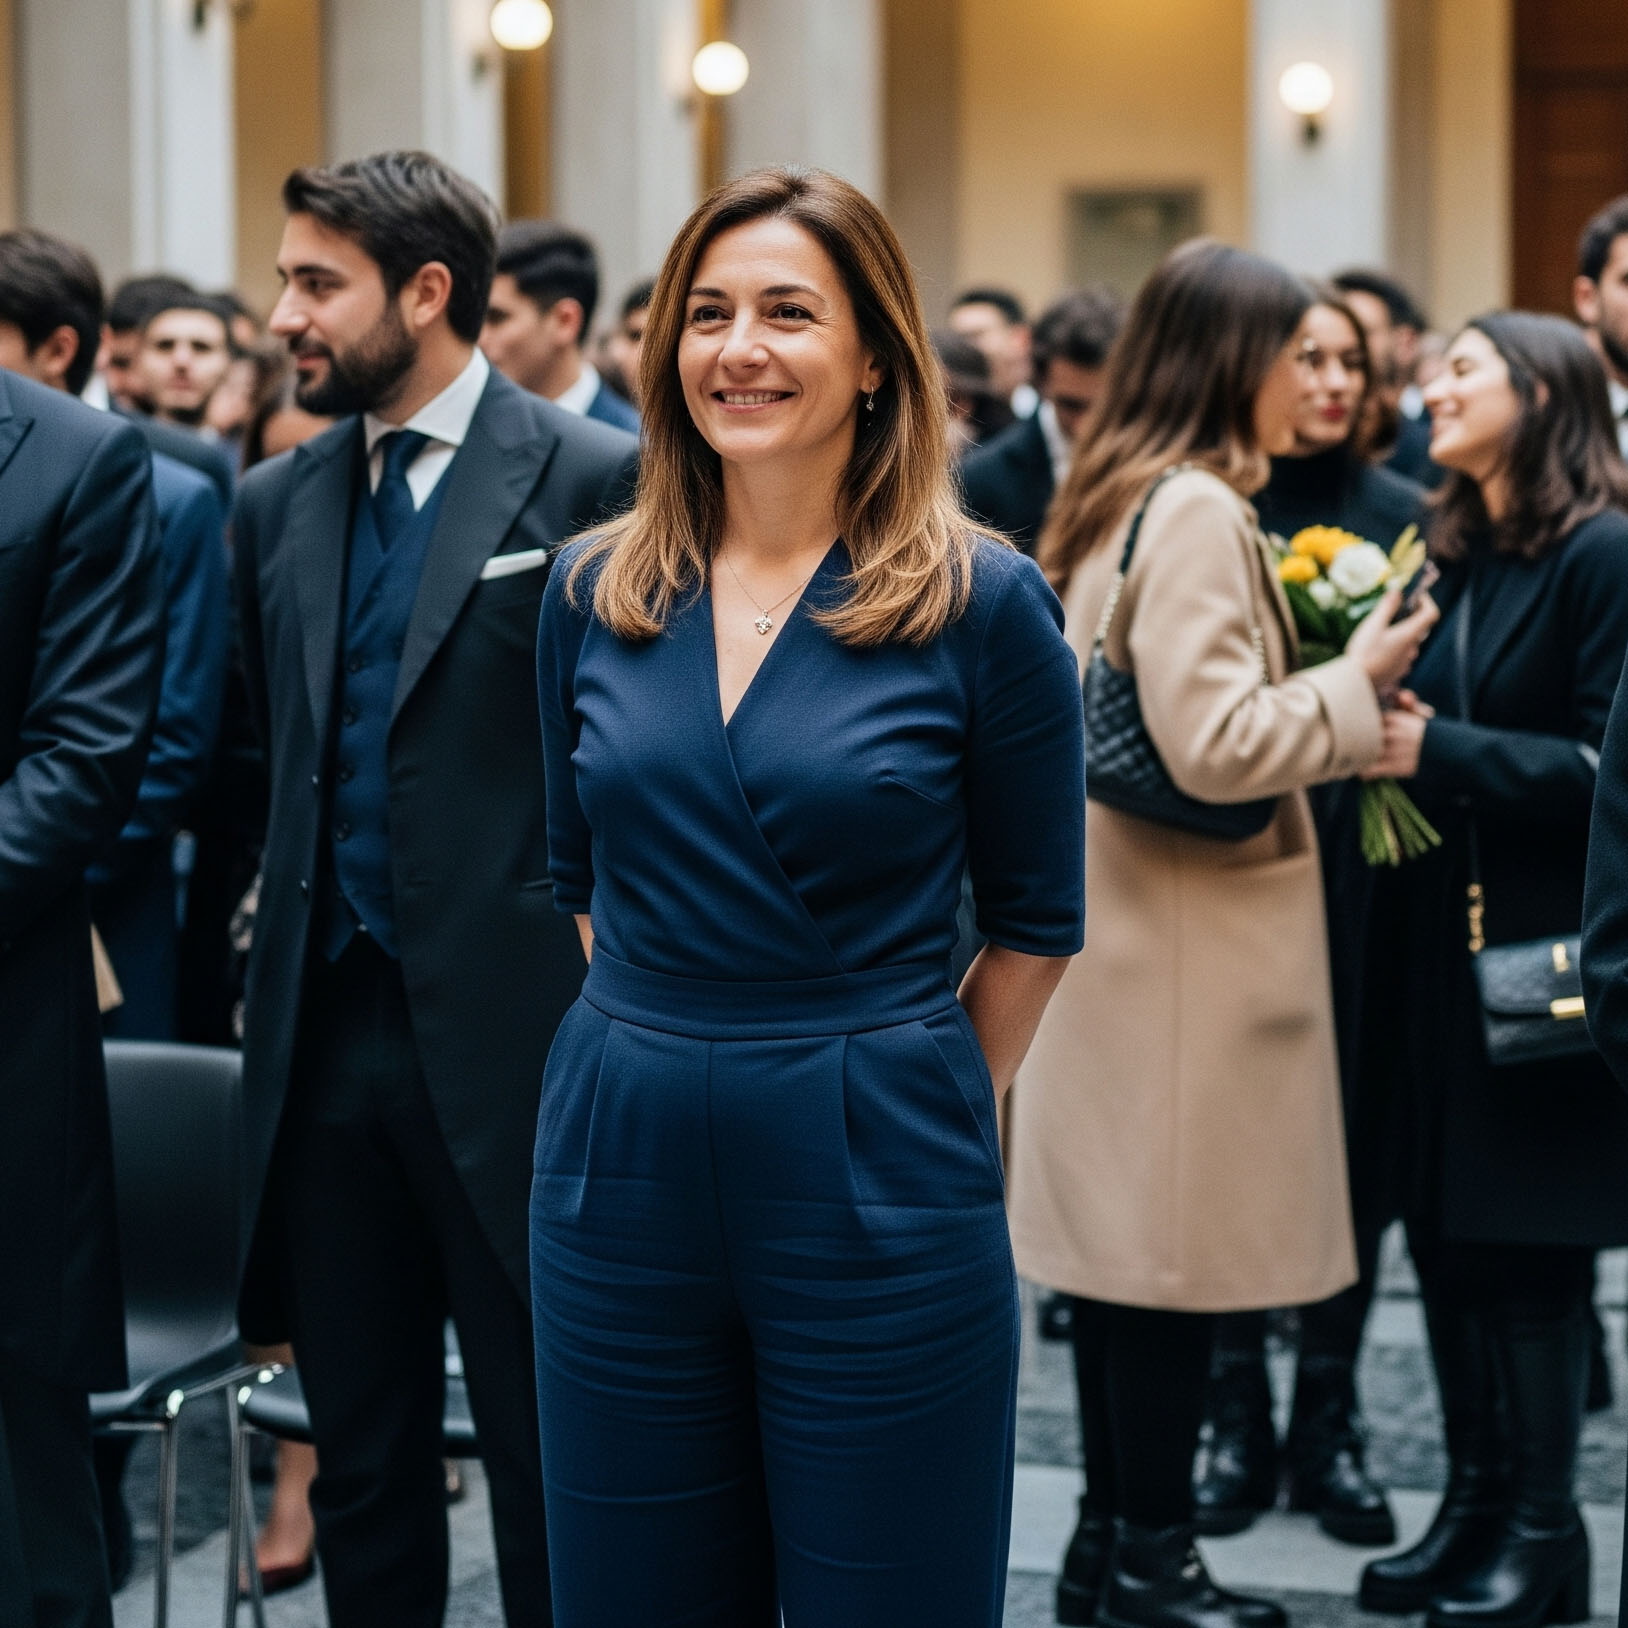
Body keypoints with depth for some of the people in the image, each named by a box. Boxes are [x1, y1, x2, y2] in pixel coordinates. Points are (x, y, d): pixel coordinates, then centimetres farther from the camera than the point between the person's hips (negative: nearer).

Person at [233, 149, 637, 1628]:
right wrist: (288, 926, 9)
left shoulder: (595, 480, -6)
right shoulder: (277, 504, 11)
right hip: (325, 1041, 5)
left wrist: (607, 961, -8)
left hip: (508, 1042, -5)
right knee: (359, 1459, 14)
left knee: (549, 1463, 5)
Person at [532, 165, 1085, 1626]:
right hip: (623, 1170, 4)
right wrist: (660, 1049, 10)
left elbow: (1037, 921, 1)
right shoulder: (593, 593, 5)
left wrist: (919, 1107, 1)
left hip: (874, 1191, -3)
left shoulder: (982, 603, -6)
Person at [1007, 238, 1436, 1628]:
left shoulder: (1114, 503, 13)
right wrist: (1355, 686, -11)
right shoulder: (1195, 512, -16)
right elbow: (1214, 743, -23)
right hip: (1189, 948, -10)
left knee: (1130, 1246, 13)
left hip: (1121, 930, 10)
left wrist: (1332, 707, 13)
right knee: (1178, 1252, -2)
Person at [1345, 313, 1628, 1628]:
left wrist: (1440, 753, -19)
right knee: (1445, 1235, 10)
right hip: (1432, 942, 7)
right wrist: (1377, 721, -2)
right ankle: (1475, 1504, 21)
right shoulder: (1449, 557, 13)